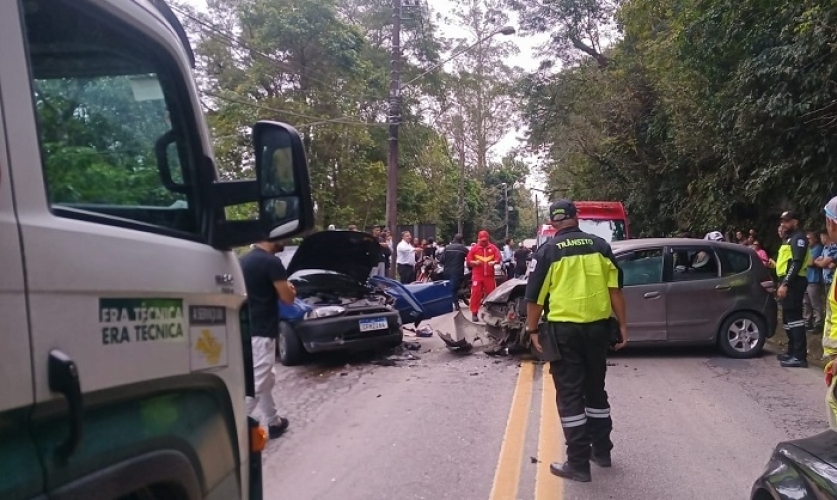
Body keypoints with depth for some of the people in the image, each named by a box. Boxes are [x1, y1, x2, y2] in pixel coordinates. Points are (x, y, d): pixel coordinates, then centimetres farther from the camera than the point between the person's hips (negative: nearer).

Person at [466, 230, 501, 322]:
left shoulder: (493, 248, 6)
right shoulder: (474, 248, 3)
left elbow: (498, 258, 2)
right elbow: (468, 261, 2)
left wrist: (494, 262, -19)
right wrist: (474, 262, -18)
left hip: (489, 275, 2)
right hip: (477, 275, -1)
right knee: (476, 294, -5)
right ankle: (474, 313, -1)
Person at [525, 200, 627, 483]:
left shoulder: (548, 250, -3)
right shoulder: (600, 245, 5)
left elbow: (535, 295, -4)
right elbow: (615, 289, 4)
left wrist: (532, 329, 4)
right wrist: (622, 325, 9)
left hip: (563, 328, -4)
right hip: (597, 326, 4)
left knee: (569, 394, 2)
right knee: (595, 389, 18)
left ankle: (578, 464, 4)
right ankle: (601, 451, 28)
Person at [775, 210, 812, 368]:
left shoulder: (799, 238, -10)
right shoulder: (789, 238, 22)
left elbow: (797, 263, -20)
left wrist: (785, 284, -25)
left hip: (793, 283, -11)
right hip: (787, 282, 11)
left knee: (794, 318, -13)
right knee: (788, 318, 14)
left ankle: (800, 356, -15)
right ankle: (792, 351, 22)